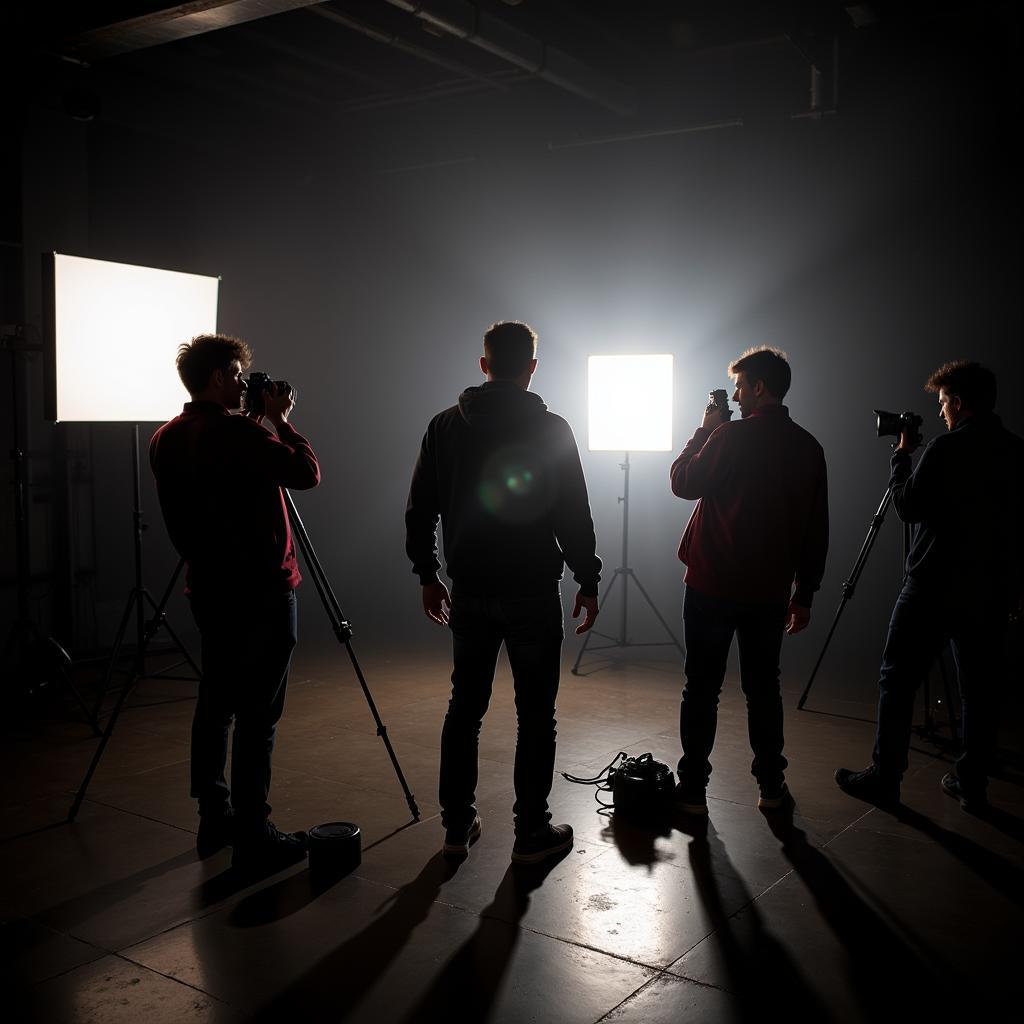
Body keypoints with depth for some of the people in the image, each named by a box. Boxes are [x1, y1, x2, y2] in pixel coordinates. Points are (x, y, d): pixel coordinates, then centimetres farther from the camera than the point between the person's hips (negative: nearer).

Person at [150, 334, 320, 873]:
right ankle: (252, 836, 0)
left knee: (215, 701, 15)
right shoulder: (238, 434, -17)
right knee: (257, 713, -4)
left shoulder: (164, 440, 8)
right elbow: (306, 473, -11)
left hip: (207, 587, 8)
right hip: (260, 591, -8)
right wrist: (279, 419, -2)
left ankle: (214, 818, 24)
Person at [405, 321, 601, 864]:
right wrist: (588, 582, 1)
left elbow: (419, 510, 5)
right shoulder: (551, 430, -8)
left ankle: (457, 826, 20)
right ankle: (532, 833, 11)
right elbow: (574, 516, -8)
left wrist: (427, 575, 14)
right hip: (532, 592, -3)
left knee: (464, 707, 14)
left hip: (470, 591, 4)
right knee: (535, 713, 5)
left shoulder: (445, 426, 3)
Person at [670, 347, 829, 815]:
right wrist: (804, 593, 15)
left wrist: (704, 430, 6)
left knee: (702, 689, 4)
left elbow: (683, 483, -3)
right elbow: (816, 530, 8)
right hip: (770, 591, 5)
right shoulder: (808, 447, 6)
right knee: (763, 688, 15)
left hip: (712, 587, -4)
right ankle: (771, 786, 21)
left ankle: (693, 789, 9)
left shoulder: (733, 435, -13)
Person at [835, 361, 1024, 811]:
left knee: (898, 679, 2)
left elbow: (908, 506, -10)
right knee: (980, 688, 11)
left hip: (933, 588, -6)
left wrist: (901, 454, 2)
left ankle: (885, 777, 4)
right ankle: (972, 783, 17)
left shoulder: (947, 448, -13)